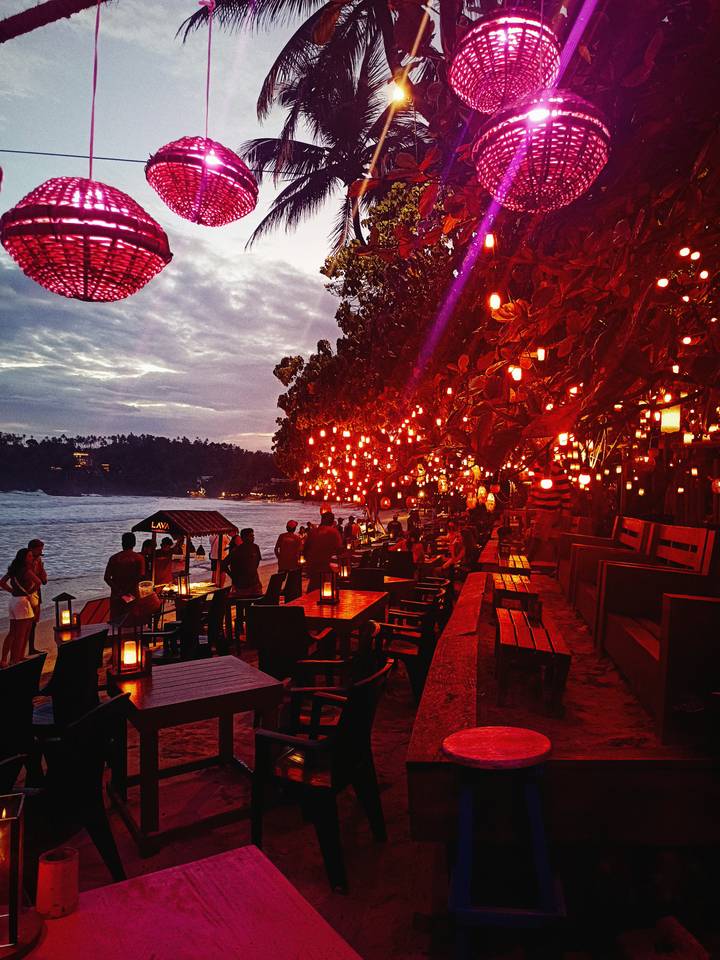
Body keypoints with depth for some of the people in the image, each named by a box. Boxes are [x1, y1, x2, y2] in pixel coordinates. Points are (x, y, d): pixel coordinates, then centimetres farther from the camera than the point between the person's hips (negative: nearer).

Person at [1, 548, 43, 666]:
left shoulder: (13, 569, 9)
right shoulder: (26, 570, -14)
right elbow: (38, 582, -26)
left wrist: (12, 591, 12)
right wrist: (30, 593, -10)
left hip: (13, 601, 8)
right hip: (22, 601, -8)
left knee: (12, 633, 15)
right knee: (21, 634, 2)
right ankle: (15, 660, 7)